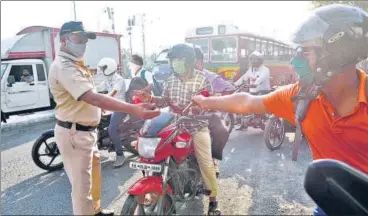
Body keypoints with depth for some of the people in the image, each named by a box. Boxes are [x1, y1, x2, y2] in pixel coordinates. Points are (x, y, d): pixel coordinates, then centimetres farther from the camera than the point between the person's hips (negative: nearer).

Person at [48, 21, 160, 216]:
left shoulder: (75, 64, 13)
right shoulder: (64, 66, -22)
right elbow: (93, 98, -36)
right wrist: (133, 109, -43)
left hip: (86, 131, 11)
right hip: (74, 134, -11)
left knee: (93, 175, 23)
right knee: (82, 184, 1)